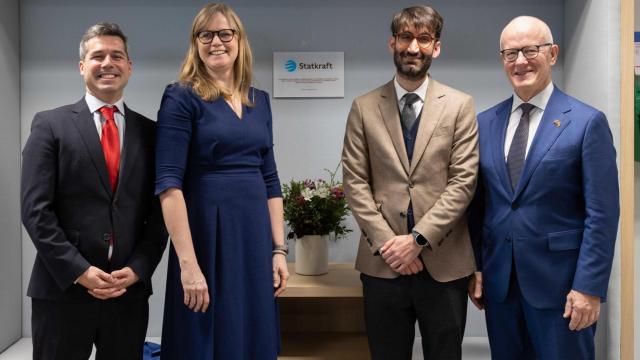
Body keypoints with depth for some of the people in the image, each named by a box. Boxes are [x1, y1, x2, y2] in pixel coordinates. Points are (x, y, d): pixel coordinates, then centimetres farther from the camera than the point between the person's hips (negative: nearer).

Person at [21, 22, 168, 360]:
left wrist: (137, 270, -7)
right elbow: (35, 210, -5)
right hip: (62, 288, -2)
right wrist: (79, 271, -13)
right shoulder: (50, 124, 2)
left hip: (130, 290, 2)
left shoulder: (150, 132, 8)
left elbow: (159, 213, 5)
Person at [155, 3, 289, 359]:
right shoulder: (181, 97, -6)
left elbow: (270, 179, 13)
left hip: (255, 236, 5)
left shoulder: (259, 100, 11)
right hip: (207, 235, -5)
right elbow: (169, 183, -14)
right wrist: (188, 263, -20)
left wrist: (279, 249, 7)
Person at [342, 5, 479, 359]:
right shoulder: (364, 108, 4)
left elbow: (463, 181, -5)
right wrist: (386, 243, -9)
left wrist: (418, 238, -12)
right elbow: (355, 181, 0)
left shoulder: (459, 106, 2)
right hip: (383, 262, 1)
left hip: (444, 262, 0)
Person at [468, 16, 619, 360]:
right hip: (497, 280, 4)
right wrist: (474, 267, 6)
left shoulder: (587, 122, -6)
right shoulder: (485, 122, 6)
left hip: (559, 281, -4)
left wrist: (589, 286, -13)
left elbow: (602, 213, -9)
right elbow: (477, 203, 9)